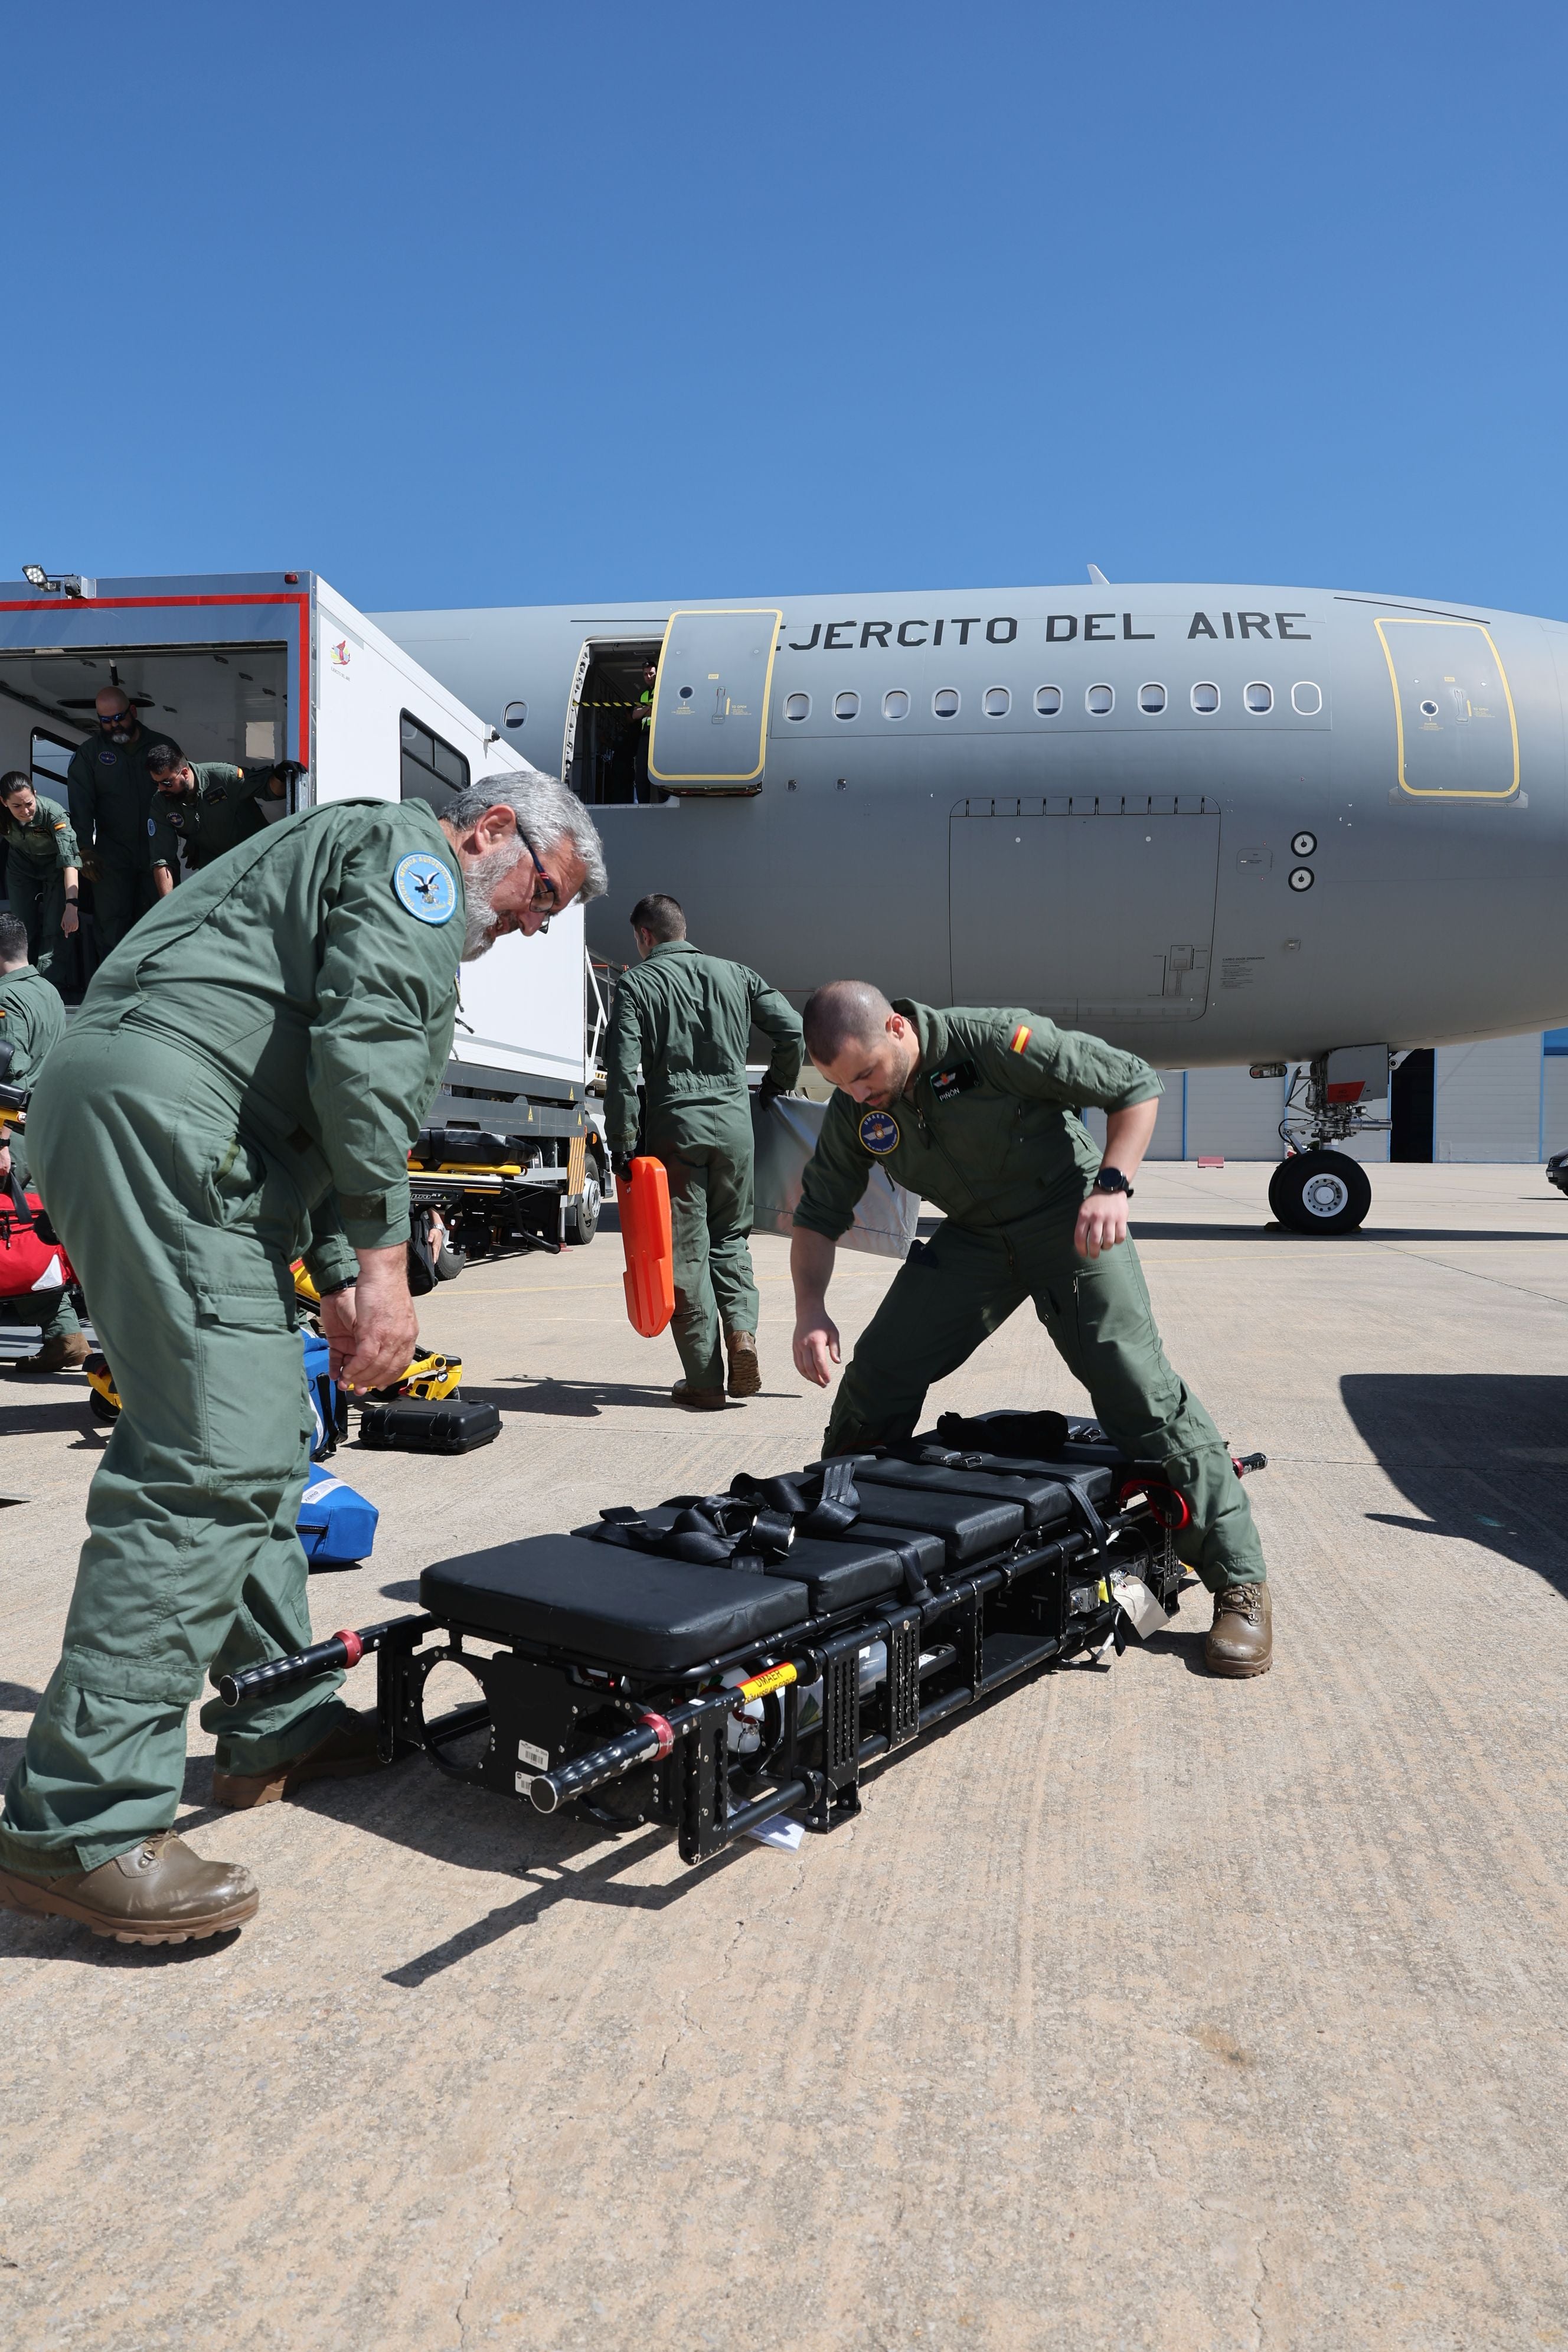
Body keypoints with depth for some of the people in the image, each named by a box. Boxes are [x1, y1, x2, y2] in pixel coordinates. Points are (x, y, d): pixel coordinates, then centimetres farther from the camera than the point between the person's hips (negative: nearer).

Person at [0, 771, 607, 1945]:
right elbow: (364, 1051, -14)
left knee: (263, 1435, 14)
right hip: (165, 1108, -11)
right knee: (213, 1459, -15)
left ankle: (279, 1727, 24)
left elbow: (318, 1093, 27)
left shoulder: (357, 864, 33)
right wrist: (382, 1256, -14)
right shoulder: (411, 849, 2)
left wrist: (337, 1278, 17)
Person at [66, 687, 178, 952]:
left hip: (159, 853, 1)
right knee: (112, 927, -5)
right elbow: (80, 803, 1)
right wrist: (85, 849, -9)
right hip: (113, 854, 0)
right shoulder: (89, 753, 5)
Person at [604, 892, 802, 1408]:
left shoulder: (637, 983, 0)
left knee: (686, 1250, 3)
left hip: (675, 1125, -3)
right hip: (734, 1122, 3)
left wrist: (622, 1144, -4)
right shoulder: (734, 975, 10)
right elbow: (793, 1029, 6)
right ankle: (741, 1330, -4)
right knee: (729, 1238, 19)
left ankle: (705, 1381, 5)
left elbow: (622, 1071, -9)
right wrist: (776, 1086, 22)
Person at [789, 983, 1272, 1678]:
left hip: (1070, 1220, -5)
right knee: (876, 1374, -2)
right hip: (973, 1235, 5)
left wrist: (1112, 1184, -28)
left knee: (1138, 1387, -15)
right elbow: (818, 1216, 0)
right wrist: (811, 1311, -15)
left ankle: (1240, 1586, -5)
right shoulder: (854, 1112, -9)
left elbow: (1136, 1085, -16)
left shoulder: (997, 1043, -25)